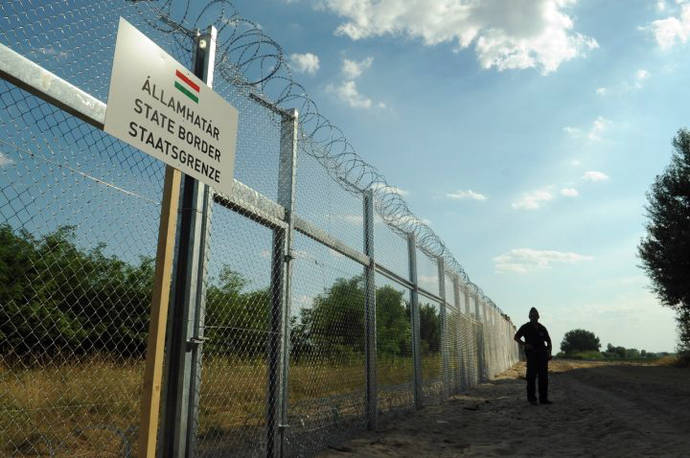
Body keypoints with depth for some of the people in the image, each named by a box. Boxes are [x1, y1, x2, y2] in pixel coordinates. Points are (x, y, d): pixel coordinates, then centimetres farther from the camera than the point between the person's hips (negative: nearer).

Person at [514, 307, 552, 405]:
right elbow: (516, 337, 6)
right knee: (531, 376, -5)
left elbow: (548, 341, 19)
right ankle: (531, 398, 2)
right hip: (531, 354, -3)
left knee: (544, 377, 3)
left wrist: (549, 353, 6)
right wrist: (524, 345, -8)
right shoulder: (525, 327, 1)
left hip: (542, 354, 4)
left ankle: (543, 398, 11)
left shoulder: (542, 328, 10)